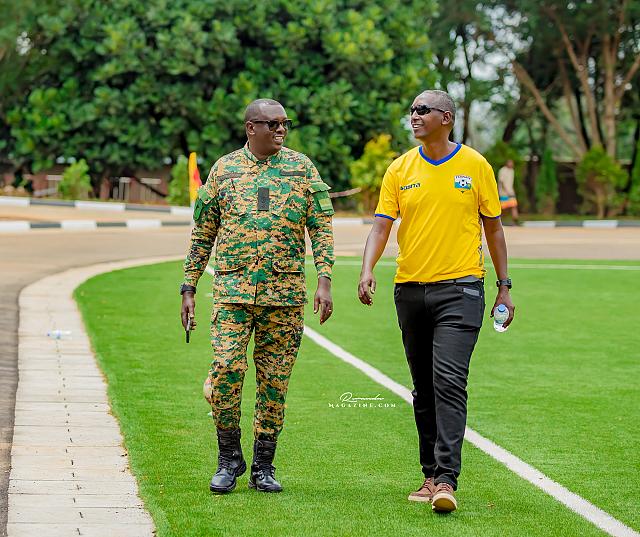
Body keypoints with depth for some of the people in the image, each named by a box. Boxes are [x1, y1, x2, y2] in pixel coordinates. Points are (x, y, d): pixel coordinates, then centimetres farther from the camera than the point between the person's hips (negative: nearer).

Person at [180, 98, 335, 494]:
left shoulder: (301, 167, 7)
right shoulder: (225, 169, 7)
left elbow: (321, 227, 4)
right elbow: (203, 234, 11)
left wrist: (325, 281, -6)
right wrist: (189, 288, 7)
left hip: (285, 294, 1)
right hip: (233, 290, 0)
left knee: (275, 380, 3)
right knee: (225, 371, -12)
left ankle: (263, 466, 14)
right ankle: (229, 459, 5)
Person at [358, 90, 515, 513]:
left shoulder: (475, 166, 1)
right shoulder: (400, 170, 7)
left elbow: (493, 226, 8)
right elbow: (382, 224, 1)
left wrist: (504, 285, 7)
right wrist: (368, 269, -17)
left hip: (460, 287, -4)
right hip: (410, 288, 4)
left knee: (449, 381, -16)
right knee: (424, 388, 10)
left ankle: (447, 480, -20)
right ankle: (432, 474, 19)